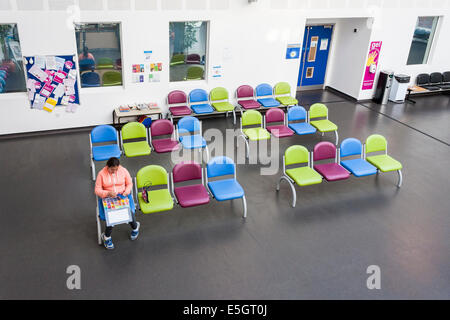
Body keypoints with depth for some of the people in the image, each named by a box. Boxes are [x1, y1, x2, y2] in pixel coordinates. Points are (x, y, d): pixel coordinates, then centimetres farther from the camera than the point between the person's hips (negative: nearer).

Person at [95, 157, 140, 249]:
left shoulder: (124, 171, -3)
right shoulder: (101, 174, -7)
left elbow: (129, 184, 8)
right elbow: (97, 190, -5)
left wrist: (126, 192, -13)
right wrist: (108, 193, -23)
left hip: (122, 195, 1)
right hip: (107, 197, -1)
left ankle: (135, 227, 8)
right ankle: (107, 236, -4)